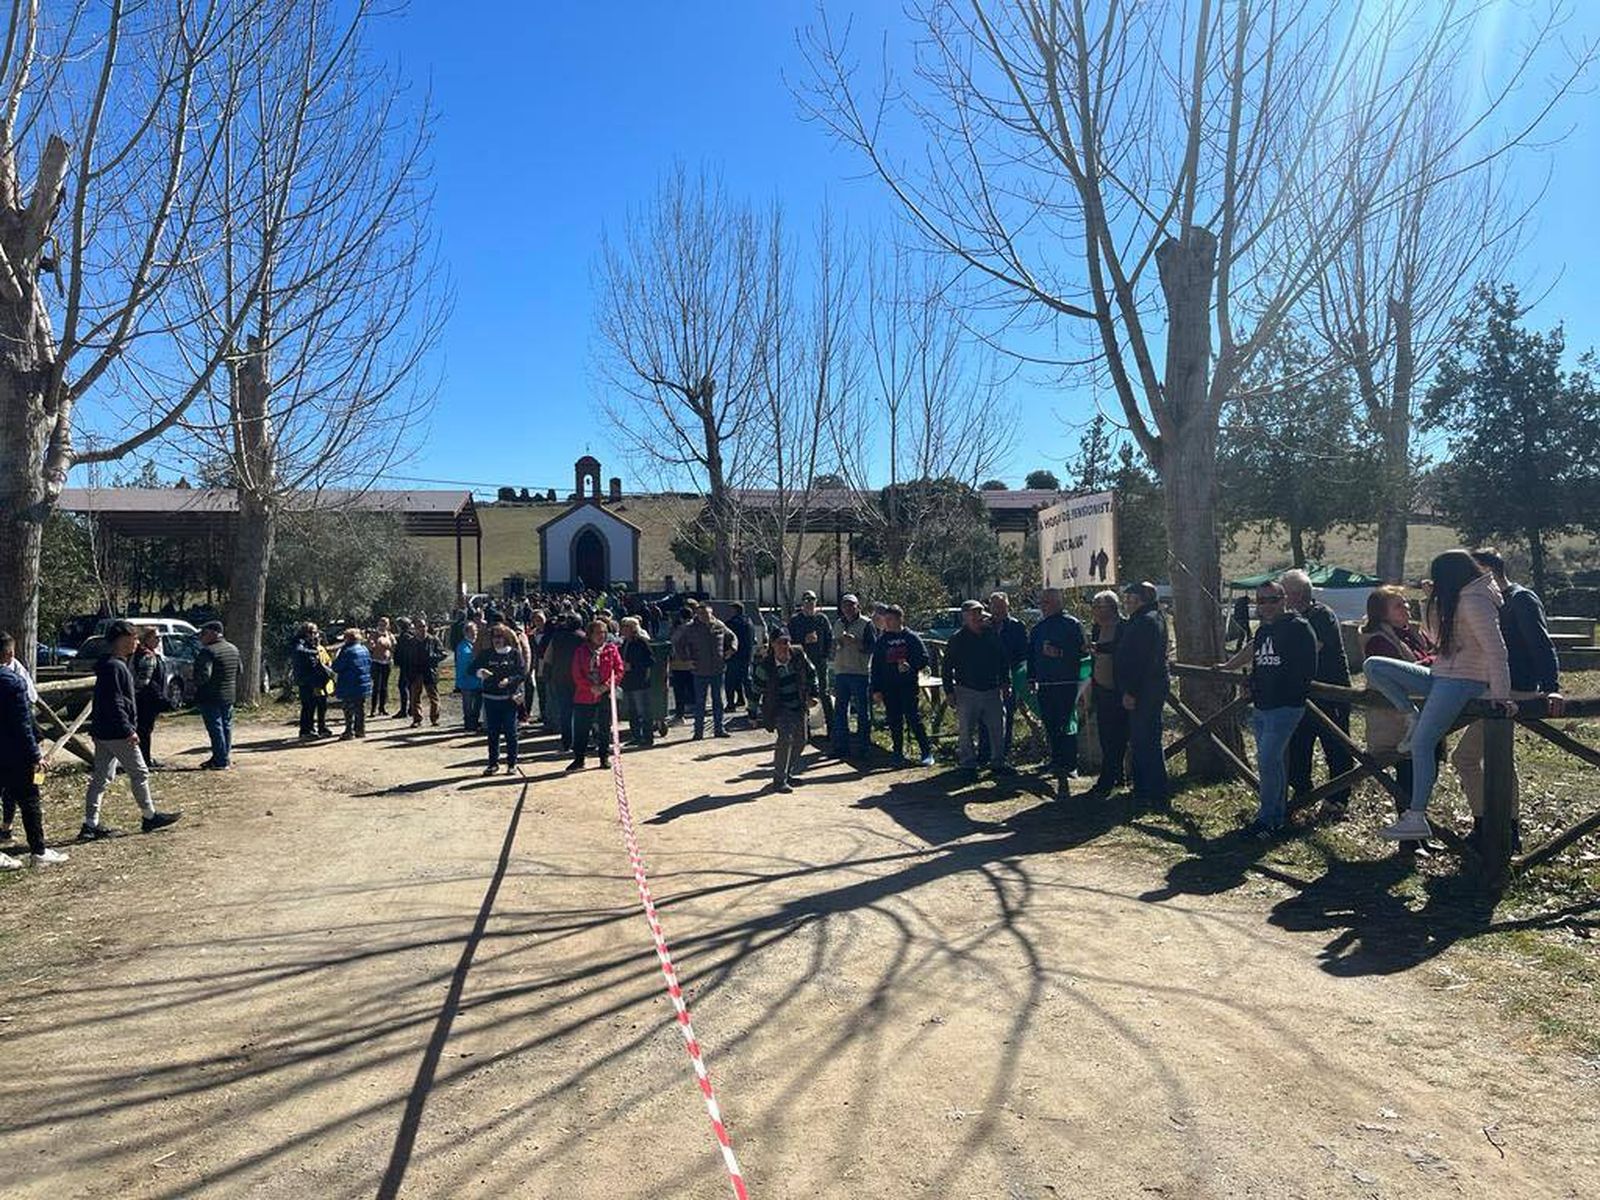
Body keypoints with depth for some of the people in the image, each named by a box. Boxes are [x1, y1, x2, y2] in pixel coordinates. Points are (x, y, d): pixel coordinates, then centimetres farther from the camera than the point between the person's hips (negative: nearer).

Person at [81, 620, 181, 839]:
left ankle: (91, 825, 12)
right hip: (116, 733, -10)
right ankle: (149, 817, 13)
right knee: (139, 773, 2)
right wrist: (128, 730, -21)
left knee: (101, 777, 10)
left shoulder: (110, 665, 15)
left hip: (102, 731, 10)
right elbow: (115, 704, -22)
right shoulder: (115, 667, -17)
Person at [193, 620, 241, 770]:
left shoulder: (208, 651, -18)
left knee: (215, 729, -2)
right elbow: (239, 671, 18)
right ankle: (225, 758, 24)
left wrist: (196, 685, -8)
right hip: (229, 695, 8)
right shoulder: (233, 649, 10)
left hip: (211, 697, -8)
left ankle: (221, 762, 0)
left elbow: (204, 674, -26)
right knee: (226, 727, 15)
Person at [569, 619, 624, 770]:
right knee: (581, 729, 2)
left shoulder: (611, 649, 3)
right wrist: (591, 687, -13)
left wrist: (608, 684, -14)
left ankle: (605, 757, 21)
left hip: (605, 695, 0)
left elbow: (619, 670, 0)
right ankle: (579, 759, 12)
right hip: (584, 696, 0)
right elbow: (577, 674, -1)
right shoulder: (581, 651, 2)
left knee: (605, 728, 8)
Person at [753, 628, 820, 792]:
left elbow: (811, 674, 10)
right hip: (780, 709, -5)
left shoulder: (799, 657, -7)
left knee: (800, 740, 9)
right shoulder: (766, 665, -16)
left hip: (799, 706, 5)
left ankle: (789, 773, 29)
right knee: (785, 739, -19)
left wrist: (812, 695, 5)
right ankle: (779, 780, -10)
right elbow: (758, 688, -3)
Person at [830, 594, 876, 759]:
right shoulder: (837, 624, 14)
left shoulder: (866, 624, -3)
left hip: (860, 672, -5)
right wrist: (835, 645, -1)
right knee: (840, 711, 8)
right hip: (841, 672, 5)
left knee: (863, 711, 1)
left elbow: (871, 648, -9)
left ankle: (863, 747, 6)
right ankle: (841, 747, 15)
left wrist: (856, 642, -22)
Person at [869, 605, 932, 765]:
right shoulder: (881, 640, 9)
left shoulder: (911, 637, 1)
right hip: (889, 687, 3)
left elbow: (924, 658, 0)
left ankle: (927, 753, 1)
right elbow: (875, 666, 10)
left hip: (909, 686, -3)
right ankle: (898, 752, 17)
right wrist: (876, 690, 4)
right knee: (894, 722, 7)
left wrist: (911, 666, -19)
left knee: (914, 719, -6)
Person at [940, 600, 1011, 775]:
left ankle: (998, 762, 19)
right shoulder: (957, 639, -3)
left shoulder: (993, 636, 6)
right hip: (967, 692, -3)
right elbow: (946, 667, -1)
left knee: (998, 728, 6)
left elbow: (1003, 662, 15)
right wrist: (949, 690, -5)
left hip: (992, 690, 3)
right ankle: (968, 764, 13)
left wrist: (1006, 683, 9)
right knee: (966, 731, 1)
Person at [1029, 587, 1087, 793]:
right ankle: (1057, 763, 21)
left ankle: (1067, 768, -8)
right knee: (1050, 727, 10)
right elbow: (1031, 655, 21)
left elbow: (1080, 652, -9)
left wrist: (1059, 653, -21)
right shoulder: (1038, 628, 16)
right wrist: (1032, 679, 15)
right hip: (1044, 686, 6)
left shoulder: (1072, 625, -3)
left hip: (1066, 685, -6)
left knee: (1065, 728, -9)